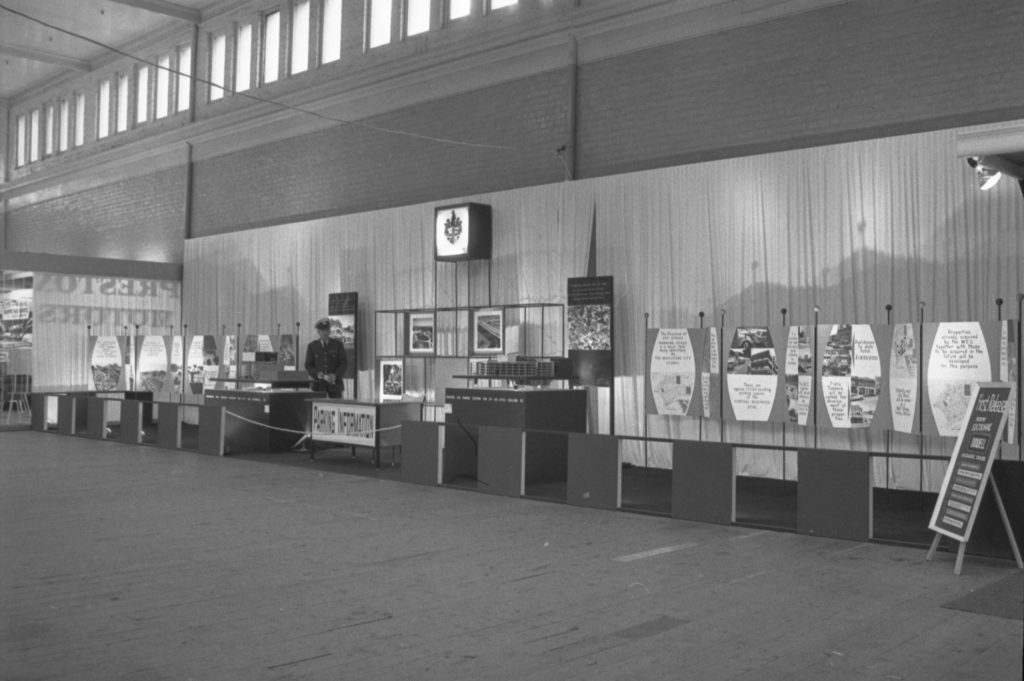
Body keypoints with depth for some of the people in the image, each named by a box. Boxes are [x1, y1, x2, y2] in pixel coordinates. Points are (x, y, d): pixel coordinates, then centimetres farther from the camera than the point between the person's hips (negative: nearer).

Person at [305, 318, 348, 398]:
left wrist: (335, 376, -16)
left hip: (334, 383, 0)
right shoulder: (312, 346, 6)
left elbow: (344, 363, 0)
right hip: (318, 384, 0)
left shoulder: (338, 344, 4)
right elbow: (308, 366, 5)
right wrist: (317, 374, -16)